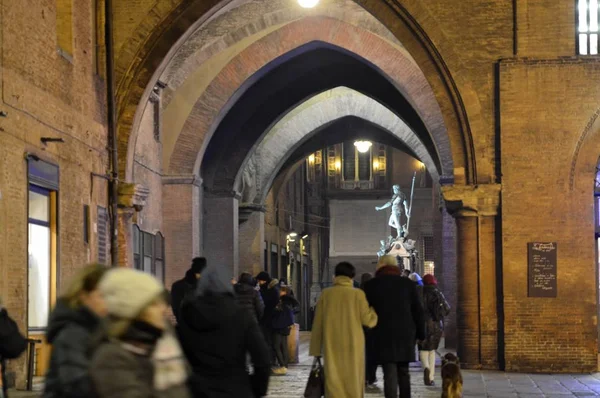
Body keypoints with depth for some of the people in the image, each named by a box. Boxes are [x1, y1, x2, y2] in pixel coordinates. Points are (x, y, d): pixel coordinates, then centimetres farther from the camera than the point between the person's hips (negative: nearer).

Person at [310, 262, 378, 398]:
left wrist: (315, 349, 10)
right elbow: (367, 319, -5)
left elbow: (318, 323, 4)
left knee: (333, 381, 1)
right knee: (353, 381, 8)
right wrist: (375, 310, 16)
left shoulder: (326, 294, 2)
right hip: (353, 345, -1)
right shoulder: (358, 294, -3)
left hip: (332, 346, 1)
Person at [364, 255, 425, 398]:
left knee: (390, 374, -7)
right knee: (403, 372, 14)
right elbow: (418, 311, 4)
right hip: (406, 334, 2)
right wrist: (420, 333, 11)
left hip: (383, 335, -2)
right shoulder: (408, 284, 4)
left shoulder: (371, 285, 0)